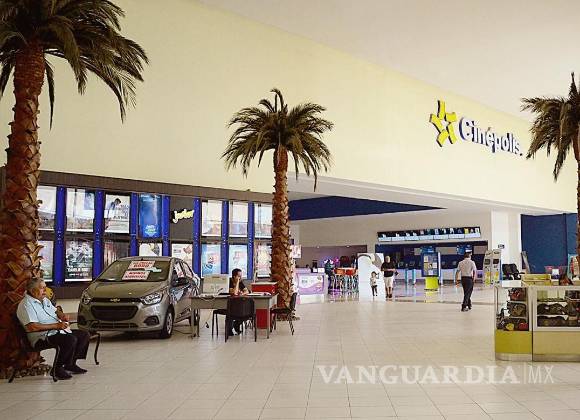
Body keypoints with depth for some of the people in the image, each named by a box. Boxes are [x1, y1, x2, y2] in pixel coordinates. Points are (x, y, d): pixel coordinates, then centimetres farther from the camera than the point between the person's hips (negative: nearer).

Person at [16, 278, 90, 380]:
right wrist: (56, 326, -23)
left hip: (59, 330, 10)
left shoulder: (45, 300, 18)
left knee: (84, 335, 0)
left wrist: (62, 315, 5)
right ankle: (58, 369, -16)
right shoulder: (26, 305, -13)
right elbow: (32, 327, -24)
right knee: (71, 339, -31)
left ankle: (71, 364, 6)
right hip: (44, 336, -10)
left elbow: (55, 310, 32)